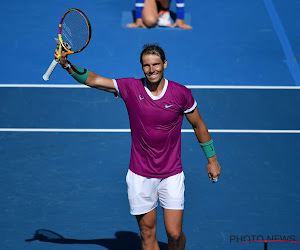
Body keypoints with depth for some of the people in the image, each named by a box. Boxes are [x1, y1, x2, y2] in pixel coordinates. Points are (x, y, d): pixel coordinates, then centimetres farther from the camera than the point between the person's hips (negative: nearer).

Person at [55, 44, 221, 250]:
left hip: (172, 175, -1)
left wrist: (212, 159, 10)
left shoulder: (181, 93, -7)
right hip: (140, 176, 1)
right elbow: (92, 80, -6)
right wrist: (68, 65, -21)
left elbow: (198, 125, 6)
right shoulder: (130, 88, -6)